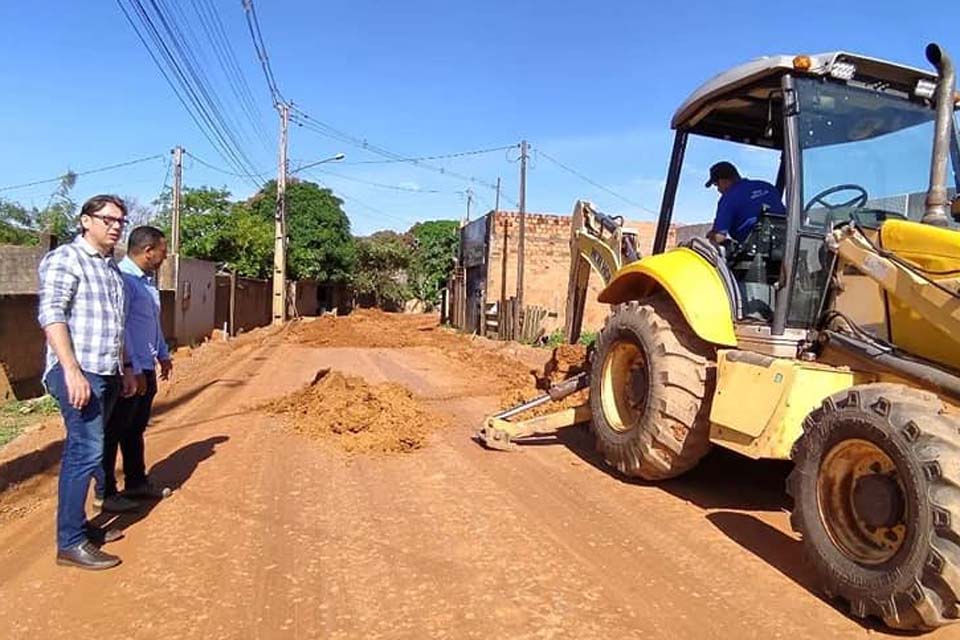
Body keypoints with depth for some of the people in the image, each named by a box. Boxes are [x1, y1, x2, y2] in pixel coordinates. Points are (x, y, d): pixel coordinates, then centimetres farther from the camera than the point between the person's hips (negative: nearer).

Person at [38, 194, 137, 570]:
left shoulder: (112, 267, 17)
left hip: (106, 373, 8)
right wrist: (72, 371, -23)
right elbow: (51, 315, -16)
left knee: (83, 450, 13)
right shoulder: (65, 259, -7)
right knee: (87, 450, -10)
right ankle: (71, 543, -2)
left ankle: (77, 525, 22)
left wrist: (125, 369, 23)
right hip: (77, 372, -8)